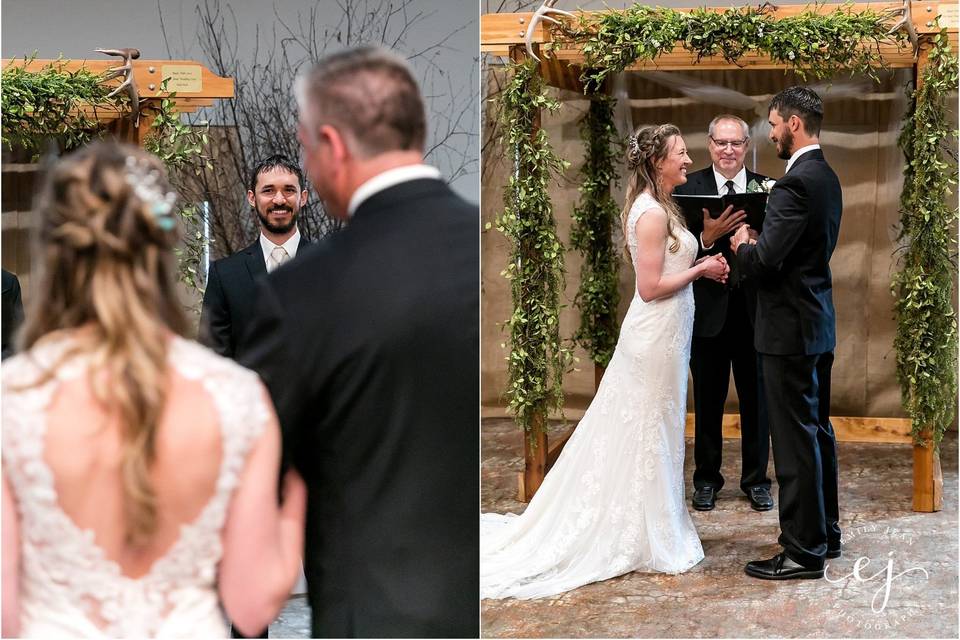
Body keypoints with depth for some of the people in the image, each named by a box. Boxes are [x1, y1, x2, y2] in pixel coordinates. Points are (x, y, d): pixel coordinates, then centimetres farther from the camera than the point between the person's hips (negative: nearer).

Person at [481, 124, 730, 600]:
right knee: (648, 434, 0)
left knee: (633, 431, 15)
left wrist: (701, 264, 7)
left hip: (659, 334, 10)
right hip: (657, 334, -10)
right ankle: (643, 539, 10)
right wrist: (700, 270, -12)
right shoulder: (652, 213, -19)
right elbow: (651, 287, -21)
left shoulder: (657, 208, 12)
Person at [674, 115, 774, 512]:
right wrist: (708, 237, -28)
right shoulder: (689, 188, -3)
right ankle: (707, 479, 25)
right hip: (709, 311, -1)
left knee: (756, 400, 11)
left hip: (755, 311, 1)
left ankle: (756, 479, 25)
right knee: (708, 402, 12)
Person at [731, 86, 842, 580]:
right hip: (818, 322, 10)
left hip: (790, 328, -10)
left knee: (795, 438, -4)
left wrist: (742, 245, -3)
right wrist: (755, 246, 9)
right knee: (817, 429, 18)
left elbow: (763, 261, -24)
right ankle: (825, 532, 29)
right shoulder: (827, 178, 11)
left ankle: (804, 551, 2)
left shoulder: (795, 184, -21)